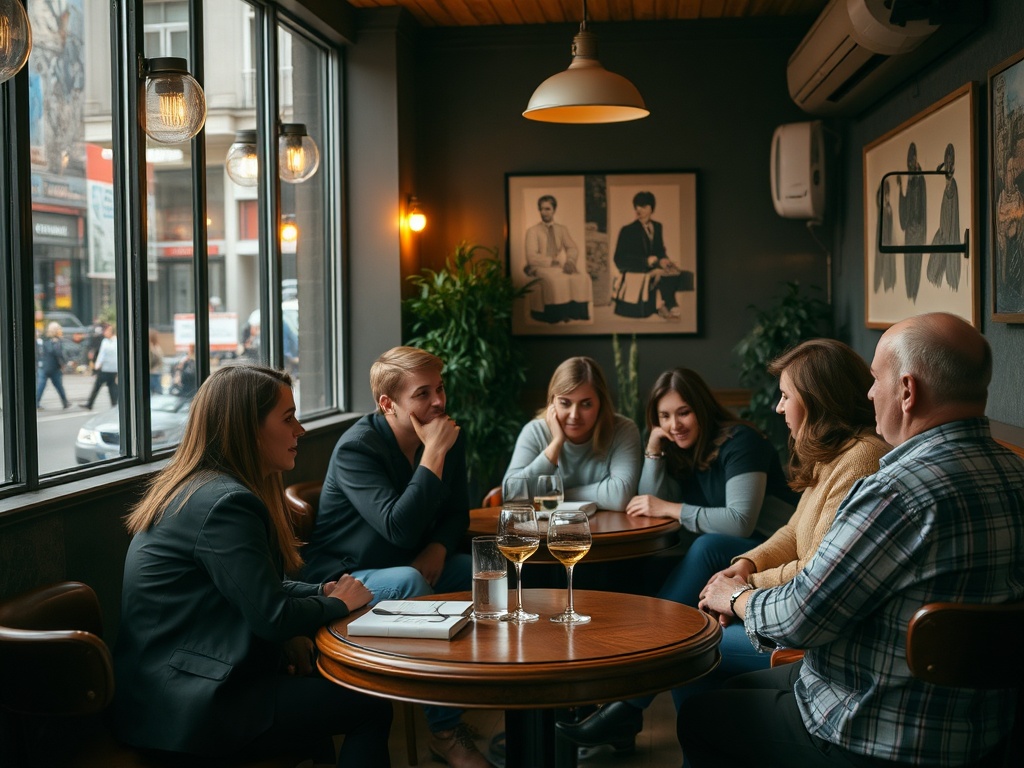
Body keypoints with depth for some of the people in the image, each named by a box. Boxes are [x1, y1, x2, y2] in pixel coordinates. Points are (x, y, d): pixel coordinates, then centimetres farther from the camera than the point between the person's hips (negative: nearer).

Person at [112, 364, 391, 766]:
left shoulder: (194, 489, 11)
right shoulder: (224, 503, -21)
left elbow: (258, 588, 19)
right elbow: (273, 617, -22)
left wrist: (322, 591, 3)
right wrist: (337, 602, -4)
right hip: (191, 709, -10)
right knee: (371, 708, -6)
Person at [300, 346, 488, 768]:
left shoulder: (448, 438, -1)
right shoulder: (357, 448, -22)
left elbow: (456, 513, 9)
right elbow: (399, 528, -34)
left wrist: (438, 550, -13)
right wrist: (434, 454, -32)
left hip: (413, 565, 7)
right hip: (345, 579, -7)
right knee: (410, 583, -37)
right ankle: (446, 729, -27)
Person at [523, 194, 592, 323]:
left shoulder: (562, 229, 16)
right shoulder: (533, 231, 3)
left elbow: (573, 248, 7)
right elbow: (532, 257, -6)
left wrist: (570, 261, -15)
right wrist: (553, 262, -14)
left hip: (562, 265, 4)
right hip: (542, 267, -4)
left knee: (582, 278, -27)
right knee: (558, 280, -37)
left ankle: (574, 311, -24)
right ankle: (559, 315, -29)